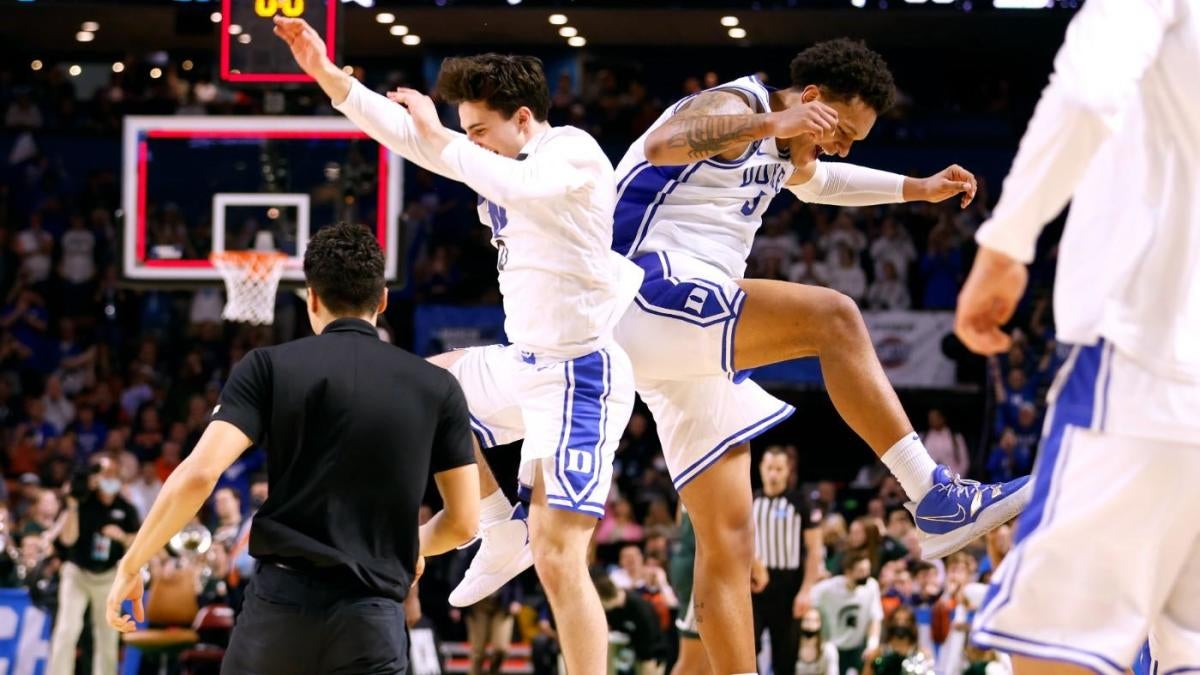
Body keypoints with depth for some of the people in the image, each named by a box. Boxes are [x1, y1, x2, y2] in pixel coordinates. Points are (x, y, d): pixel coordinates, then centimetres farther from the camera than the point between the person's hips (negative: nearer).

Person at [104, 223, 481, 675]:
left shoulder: (270, 366, 3)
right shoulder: (437, 387, 6)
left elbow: (199, 474, -9)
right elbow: (463, 520, 9)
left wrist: (131, 565, 0)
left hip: (281, 604, 1)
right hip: (370, 619, -1)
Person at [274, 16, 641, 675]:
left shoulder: (572, 152, -15)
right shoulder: (503, 157, 10)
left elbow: (520, 188, -37)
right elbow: (403, 132, 11)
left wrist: (438, 138, -26)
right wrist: (324, 72, 4)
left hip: (582, 376, -10)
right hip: (527, 363, 10)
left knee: (558, 560, -14)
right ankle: (504, 535, 22)